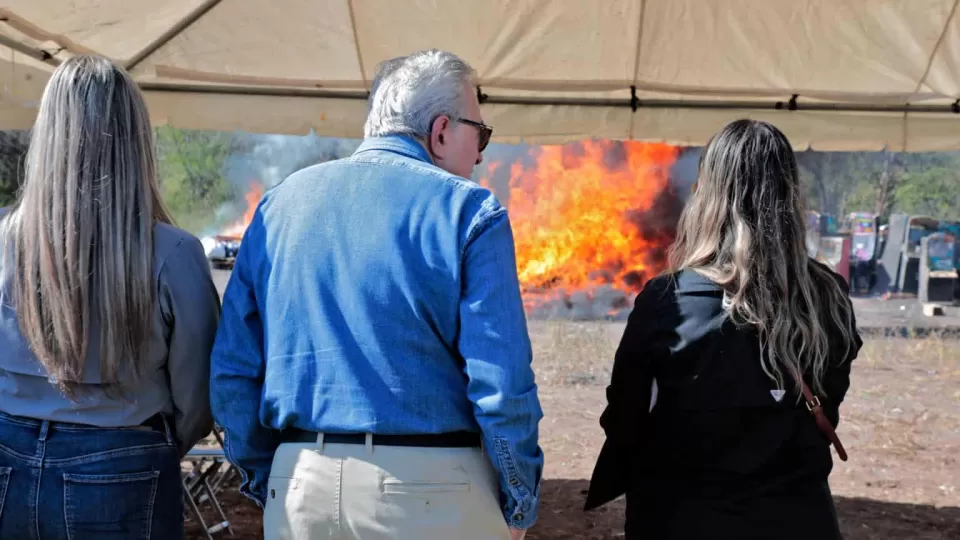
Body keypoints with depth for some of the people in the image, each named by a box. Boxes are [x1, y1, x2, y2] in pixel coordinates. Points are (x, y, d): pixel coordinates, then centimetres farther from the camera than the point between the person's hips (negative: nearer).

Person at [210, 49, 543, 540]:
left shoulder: (282, 200, 7)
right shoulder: (467, 210, -6)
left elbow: (232, 369, 7)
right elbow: (502, 383, -12)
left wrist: (265, 481, 16)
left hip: (300, 487, 4)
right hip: (430, 489, -3)